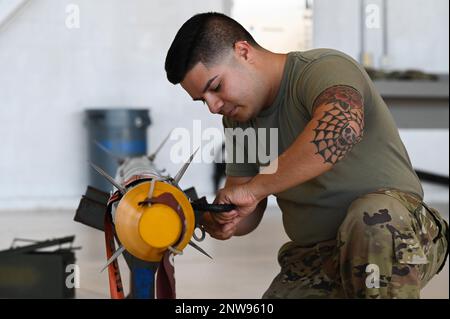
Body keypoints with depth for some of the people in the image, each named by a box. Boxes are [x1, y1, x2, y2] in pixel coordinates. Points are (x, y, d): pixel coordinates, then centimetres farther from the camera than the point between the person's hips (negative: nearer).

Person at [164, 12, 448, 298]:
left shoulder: (323, 68, -16)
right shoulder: (238, 119, 9)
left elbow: (341, 127, -40)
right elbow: (248, 214, 10)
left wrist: (253, 188, -34)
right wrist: (220, 222, -14)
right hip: (313, 261, 8)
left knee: (374, 214, -39)